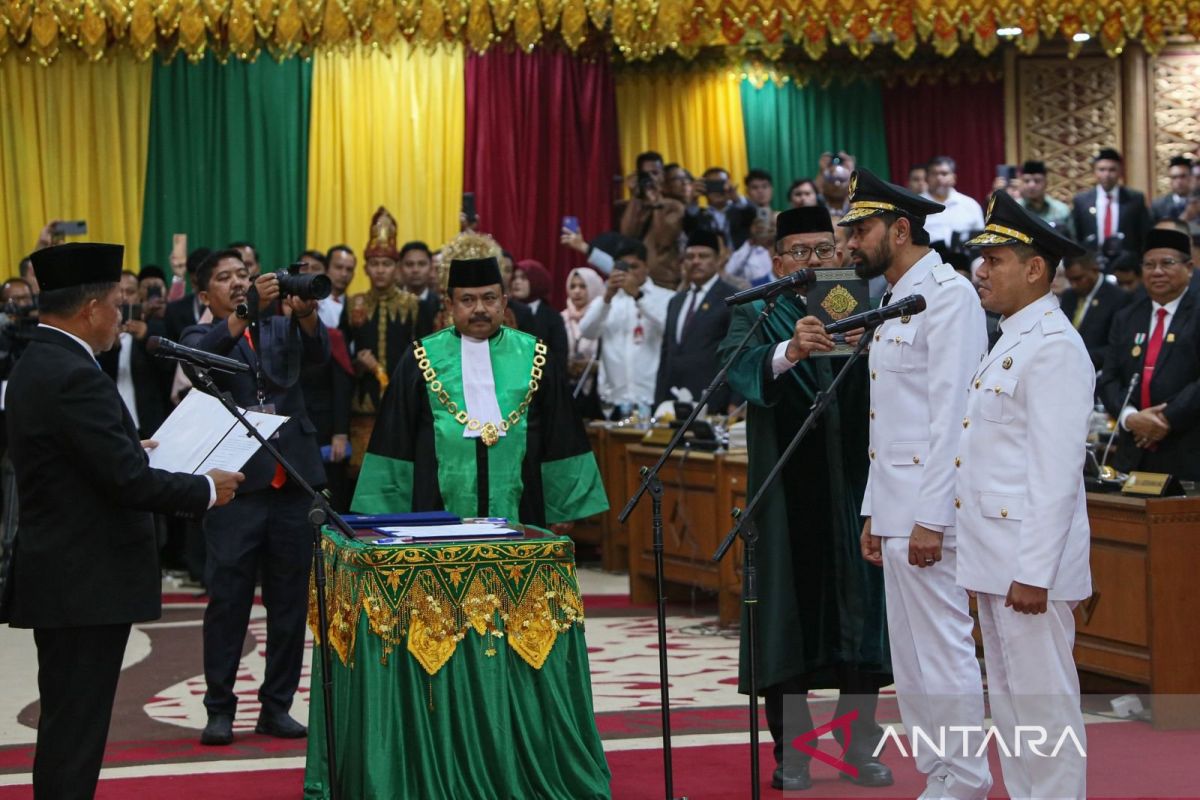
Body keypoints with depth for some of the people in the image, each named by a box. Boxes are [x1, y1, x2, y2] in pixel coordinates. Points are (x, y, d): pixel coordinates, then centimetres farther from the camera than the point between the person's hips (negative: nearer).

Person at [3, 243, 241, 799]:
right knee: (75, 731, -4)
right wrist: (207, 490, -9)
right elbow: (129, 482, -22)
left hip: (57, 578, 10)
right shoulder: (76, 377, -20)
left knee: (67, 725, 16)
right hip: (87, 584, -10)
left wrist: (132, 450, 21)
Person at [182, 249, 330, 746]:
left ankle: (277, 706, 15)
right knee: (227, 601, -1)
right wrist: (247, 311, -30)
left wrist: (305, 312, -25)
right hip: (236, 482, -3)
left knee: (290, 601, 7)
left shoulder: (281, 328, 15)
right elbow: (201, 354, -16)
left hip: (292, 481, 3)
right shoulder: (201, 337, 8)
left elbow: (318, 353, -4)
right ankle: (219, 708, 8)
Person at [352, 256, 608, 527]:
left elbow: (561, 444, 9)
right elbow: (395, 445, 7)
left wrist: (562, 509, 5)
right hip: (440, 516, 0)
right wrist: (390, 515, 2)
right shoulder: (422, 360, 5)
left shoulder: (535, 358, 7)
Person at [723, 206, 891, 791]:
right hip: (788, 496, -2)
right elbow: (736, 367, -18)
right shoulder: (757, 316, 4)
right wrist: (787, 353, -38)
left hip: (854, 489, 2)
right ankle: (790, 752, 9)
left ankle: (860, 745, 16)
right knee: (790, 616, 0)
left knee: (861, 616, 5)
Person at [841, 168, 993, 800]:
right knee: (910, 654, 12)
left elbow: (952, 411, -18)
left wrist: (931, 517, -21)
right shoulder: (895, 302, 19)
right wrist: (874, 512, 19)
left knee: (944, 650, -6)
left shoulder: (947, 293, -11)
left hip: (929, 509, -10)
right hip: (894, 508, 10)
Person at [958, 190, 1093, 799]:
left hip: (1029, 562, -10)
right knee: (1008, 700, 15)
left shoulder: (1053, 348, -14)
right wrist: (989, 563, 19)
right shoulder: (1010, 343, 17)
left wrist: (1033, 572, -23)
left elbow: (1057, 470, -20)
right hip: (995, 559, 10)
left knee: (1044, 701, -4)